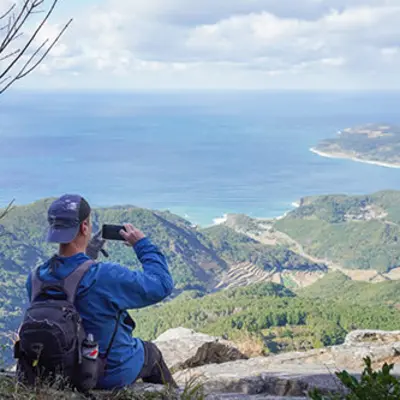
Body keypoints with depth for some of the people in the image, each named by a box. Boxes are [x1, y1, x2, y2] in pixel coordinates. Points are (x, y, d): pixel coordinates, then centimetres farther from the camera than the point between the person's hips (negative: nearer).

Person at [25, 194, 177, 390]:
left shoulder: (35, 279, -16)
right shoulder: (106, 276, -34)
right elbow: (162, 284, -21)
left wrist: (87, 254, 9)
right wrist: (142, 244, -11)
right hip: (115, 374, -5)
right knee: (151, 352, 29)